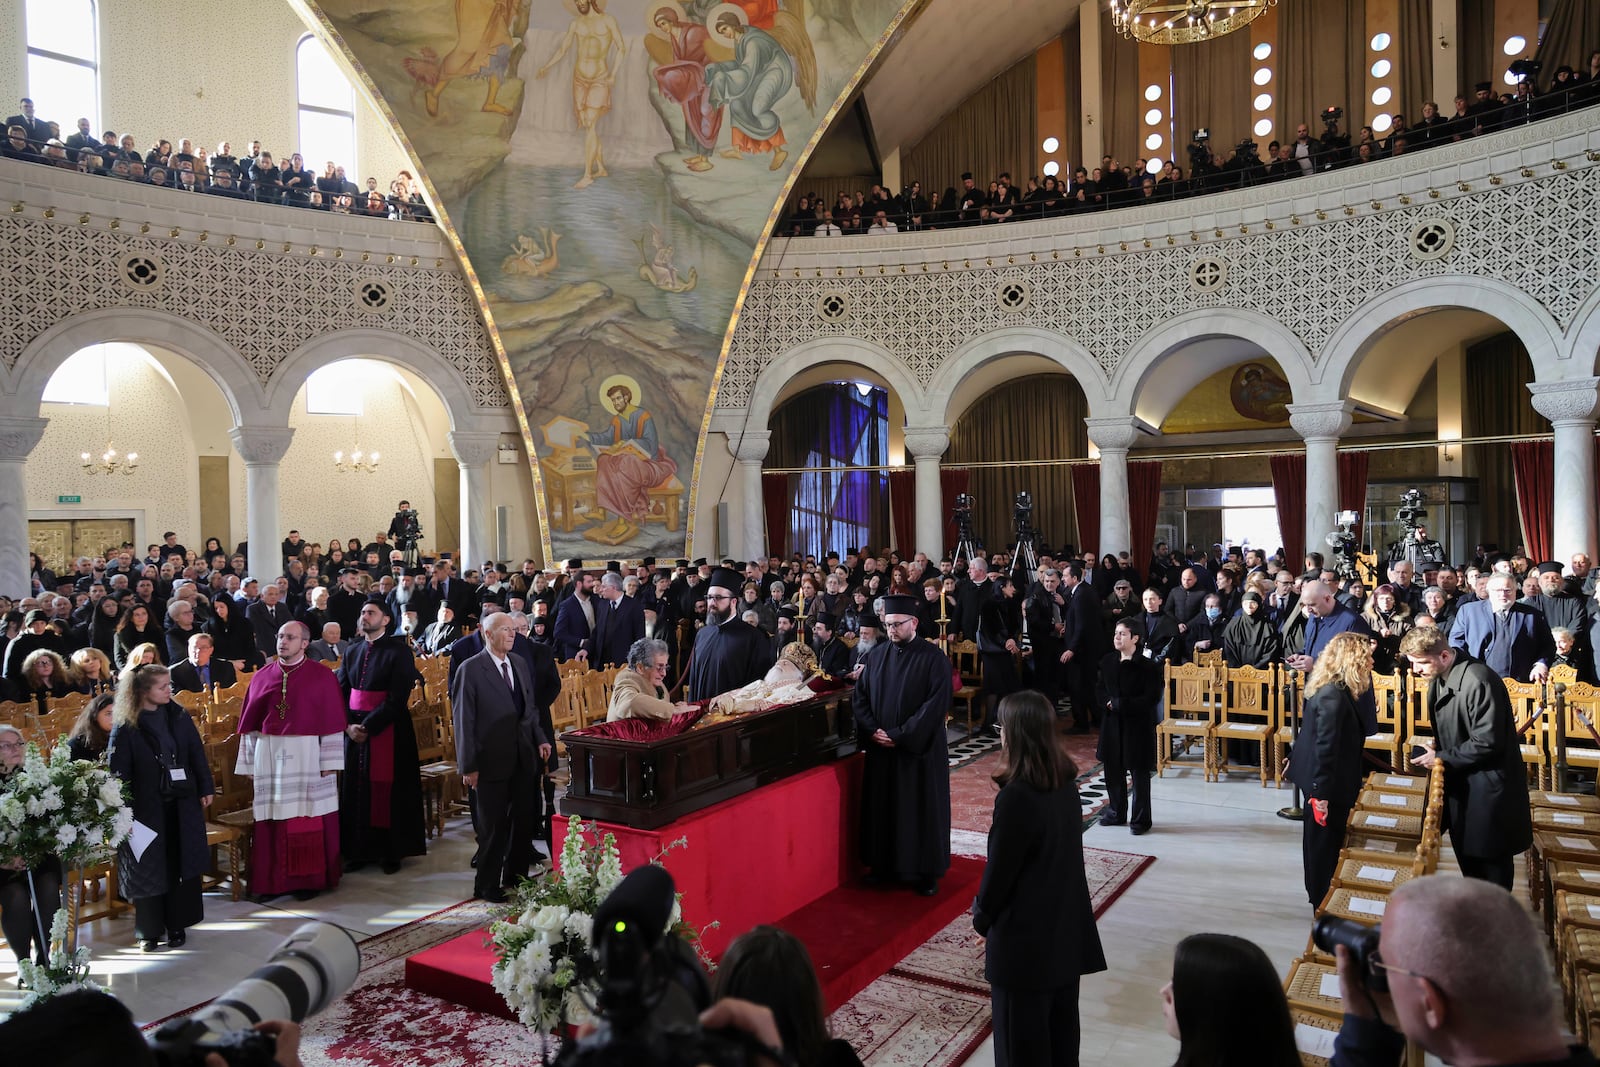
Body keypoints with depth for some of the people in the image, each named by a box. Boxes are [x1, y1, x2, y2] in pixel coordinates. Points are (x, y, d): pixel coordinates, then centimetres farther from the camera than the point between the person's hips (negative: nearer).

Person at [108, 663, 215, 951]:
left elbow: (197, 754, 6)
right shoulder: (125, 728, -10)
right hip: (146, 807, -3)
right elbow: (118, 772, -9)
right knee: (149, 868, 6)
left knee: (182, 863, 9)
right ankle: (149, 930, 22)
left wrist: (205, 789, 6)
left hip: (182, 804, 3)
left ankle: (177, 925, 23)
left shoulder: (179, 717, 0)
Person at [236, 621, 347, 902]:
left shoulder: (322, 676, -2)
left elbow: (332, 721, -4)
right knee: (272, 819, 5)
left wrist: (329, 762, -8)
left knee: (309, 818, 2)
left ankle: (309, 879, 14)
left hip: (308, 756, -3)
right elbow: (250, 723, 10)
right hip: (269, 755, 3)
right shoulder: (262, 676, 8)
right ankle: (271, 880, 15)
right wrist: (249, 763, 7)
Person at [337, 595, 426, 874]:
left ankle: (391, 852, 12)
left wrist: (367, 726, -17)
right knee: (356, 791, 7)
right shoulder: (353, 652, 11)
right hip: (355, 731, 5)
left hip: (387, 731, -5)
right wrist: (348, 725, -8)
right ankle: (359, 851, 18)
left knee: (388, 791, 0)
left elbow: (397, 698, -15)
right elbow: (341, 693, 8)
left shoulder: (398, 651, -7)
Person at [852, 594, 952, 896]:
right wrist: (872, 730, -10)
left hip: (919, 748, -4)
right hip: (880, 747, 5)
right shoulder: (877, 656, 6)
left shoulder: (933, 658, -9)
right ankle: (883, 865, 25)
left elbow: (937, 703, -16)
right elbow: (860, 696, 7)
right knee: (881, 806, 10)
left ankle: (925, 871, 18)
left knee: (921, 808, 4)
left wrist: (900, 735, -18)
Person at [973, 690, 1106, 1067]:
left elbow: (999, 868, -17)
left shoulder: (1016, 798, -26)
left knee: (1023, 1036, 9)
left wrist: (982, 917, -2)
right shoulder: (1067, 783, -2)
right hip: (1066, 924, 7)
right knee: (1060, 1020, 21)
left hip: (1025, 933, -7)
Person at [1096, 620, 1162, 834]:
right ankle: (1116, 813, 30)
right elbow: (1102, 691, 12)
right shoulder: (1108, 662, 4)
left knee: (1140, 774, 5)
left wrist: (1119, 704, -18)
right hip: (1112, 724, 5)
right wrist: (1108, 704, -10)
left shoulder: (1147, 666, -14)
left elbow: (1152, 699, -17)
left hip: (1138, 726, -5)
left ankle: (1140, 819, 18)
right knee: (1113, 771, 13)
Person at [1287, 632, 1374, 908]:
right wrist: (1321, 793, -25)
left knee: (1321, 838, 21)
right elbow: (1325, 748, -27)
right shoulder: (1333, 696, -26)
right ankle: (1321, 899, 20)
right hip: (1326, 783, -10)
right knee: (1324, 839, 5)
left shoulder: (1332, 689, 4)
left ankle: (1318, 892, 35)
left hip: (1327, 780, 10)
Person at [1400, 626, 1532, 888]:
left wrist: (1442, 758, -17)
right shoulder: (1439, 677, 2)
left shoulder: (1478, 681, -27)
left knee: (1491, 862, 6)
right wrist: (1437, 742, 0)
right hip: (1459, 783, 9)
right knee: (1466, 856, 19)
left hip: (1487, 787, -9)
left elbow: (1487, 742, -25)